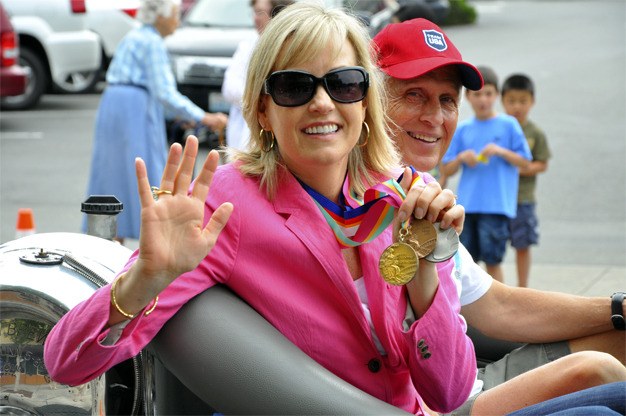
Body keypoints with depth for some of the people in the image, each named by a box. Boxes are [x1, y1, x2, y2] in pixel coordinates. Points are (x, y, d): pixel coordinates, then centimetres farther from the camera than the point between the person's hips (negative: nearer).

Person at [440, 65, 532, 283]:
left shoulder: (508, 125, 1)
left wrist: (501, 152, -13)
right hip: (466, 206, 4)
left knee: (492, 260, -3)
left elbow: (525, 162, 1)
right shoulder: (462, 129, 10)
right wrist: (461, 158, -8)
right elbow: (445, 169, 12)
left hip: (497, 206, -3)